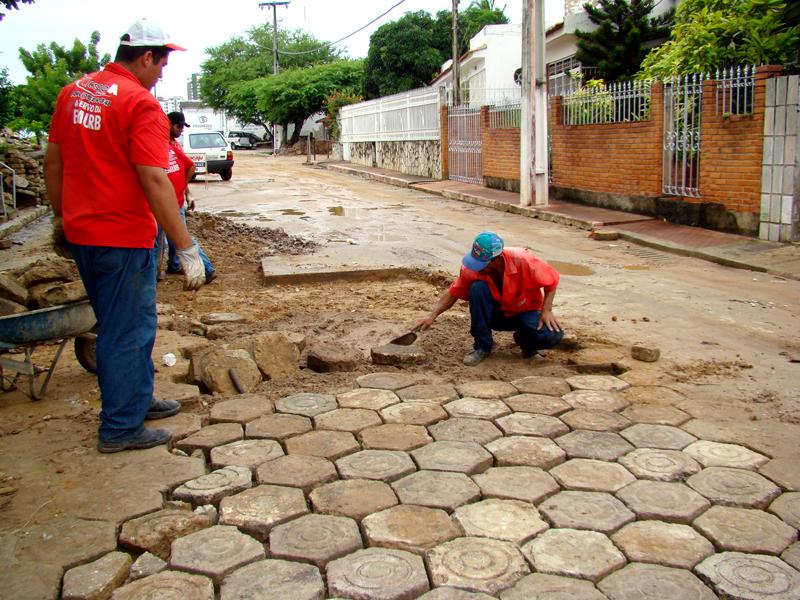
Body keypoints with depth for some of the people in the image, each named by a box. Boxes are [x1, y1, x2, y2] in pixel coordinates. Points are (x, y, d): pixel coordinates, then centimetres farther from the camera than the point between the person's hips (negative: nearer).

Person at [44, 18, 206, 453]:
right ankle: (121, 429, 14)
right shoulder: (142, 105, -15)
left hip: (80, 233, 8)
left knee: (119, 324, 22)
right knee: (128, 331, 4)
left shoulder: (73, 92, 9)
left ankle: (136, 399, 37)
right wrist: (187, 250, -22)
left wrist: (61, 217, 24)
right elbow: (154, 181, -23)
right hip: (124, 238, -8)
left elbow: (52, 162, 14)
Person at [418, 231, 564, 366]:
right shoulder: (472, 269, -22)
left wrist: (546, 310, -22)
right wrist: (432, 315, -20)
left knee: (552, 336, -33)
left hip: (525, 312, -1)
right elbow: (453, 293, -10)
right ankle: (482, 346, -16)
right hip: (495, 314, 2)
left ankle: (524, 339, 6)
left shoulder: (523, 261, -29)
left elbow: (552, 279, -14)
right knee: (477, 287, -32)